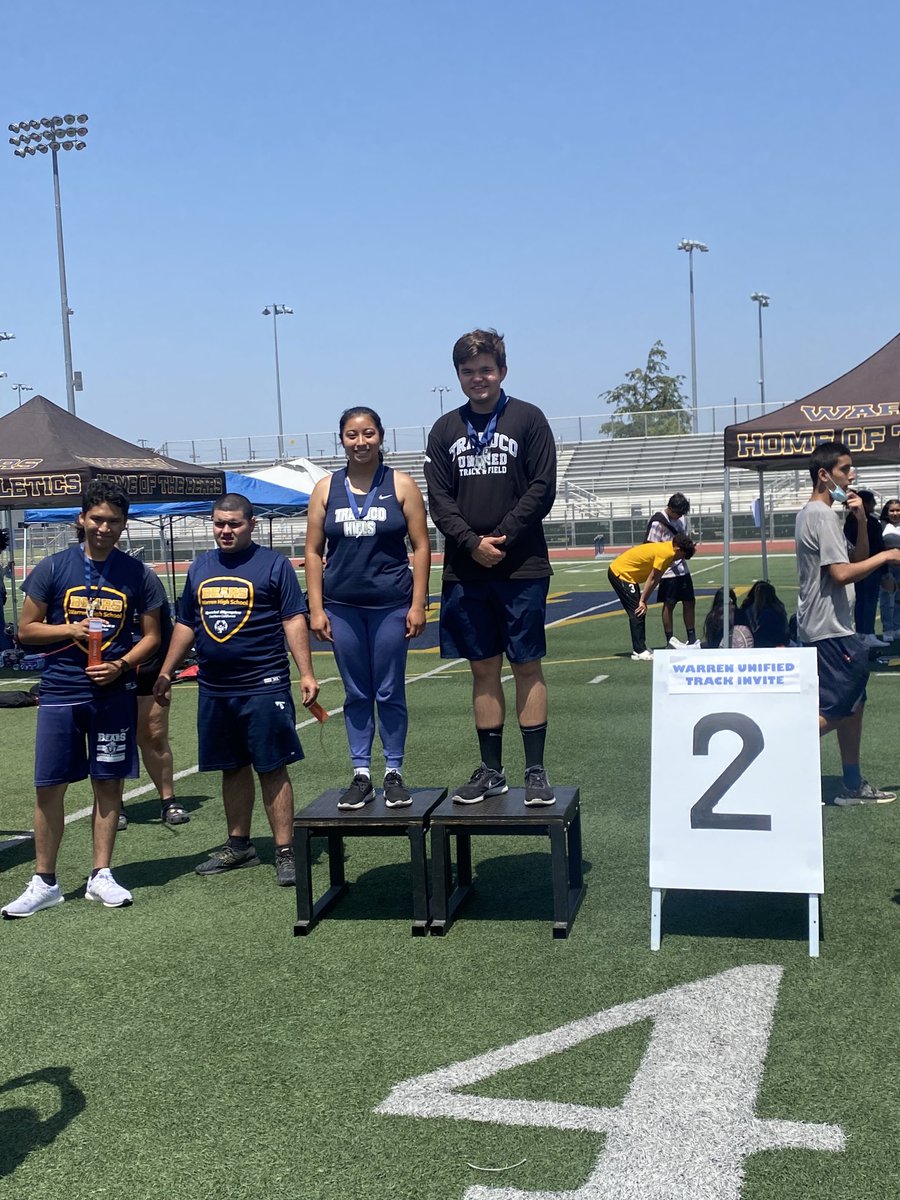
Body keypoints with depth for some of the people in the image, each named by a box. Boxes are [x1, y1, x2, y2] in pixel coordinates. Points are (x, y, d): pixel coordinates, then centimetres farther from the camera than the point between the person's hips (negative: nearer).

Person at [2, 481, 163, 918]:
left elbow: (151, 634, 7)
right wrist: (71, 628, -14)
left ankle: (101, 875, 18)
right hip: (60, 690, -1)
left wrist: (121, 664, -10)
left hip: (114, 693, 1)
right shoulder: (54, 568, 0)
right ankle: (44, 882, 13)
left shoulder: (136, 574, 2)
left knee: (109, 782, 6)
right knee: (49, 786, 1)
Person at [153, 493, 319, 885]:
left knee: (272, 769, -3)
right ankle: (239, 845, 27)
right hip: (214, 690, 5)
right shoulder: (200, 567, 14)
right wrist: (165, 673, 18)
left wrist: (306, 673, -13)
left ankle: (285, 852, 2)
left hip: (264, 687, -5)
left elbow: (293, 621, -6)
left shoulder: (273, 564, -2)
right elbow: (185, 624, 20)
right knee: (233, 768, 14)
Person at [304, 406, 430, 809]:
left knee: (390, 693, 3)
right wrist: (316, 609, 0)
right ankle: (361, 776, 17)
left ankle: (394, 774, 16)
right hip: (342, 607, 2)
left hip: (390, 605, -2)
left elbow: (421, 547, -1)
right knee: (356, 694, 8)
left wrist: (418, 605, -7)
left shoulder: (401, 485, 1)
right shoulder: (326, 489, 5)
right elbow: (313, 552, 6)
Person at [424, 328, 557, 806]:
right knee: (484, 669, 8)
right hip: (465, 572, 3)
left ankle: (535, 771, 8)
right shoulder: (445, 429, 10)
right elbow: (439, 498, 5)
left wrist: (502, 538, -12)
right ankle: (490, 771, 16)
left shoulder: (528, 419, 2)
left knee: (527, 666, 1)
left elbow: (543, 489, -4)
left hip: (522, 568, -3)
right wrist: (472, 543, -10)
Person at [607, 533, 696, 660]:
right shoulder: (666, 553, -20)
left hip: (621, 572, 10)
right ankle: (639, 652, -8)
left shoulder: (665, 548, 9)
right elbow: (652, 578, -16)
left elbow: (654, 579, 7)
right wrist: (643, 601, -11)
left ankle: (640, 648, 16)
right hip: (620, 573, -10)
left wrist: (643, 600, 3)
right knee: (637, 612, -9)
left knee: (639, 611, 12)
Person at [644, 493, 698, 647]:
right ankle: (670, 639, 10)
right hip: (668, 570, -7)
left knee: (689, 602, 9)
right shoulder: (658, 523, -14)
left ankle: (692, 639, 18)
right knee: (669, 604, 0)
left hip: (683, 568, 7)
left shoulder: (682, 518, 8)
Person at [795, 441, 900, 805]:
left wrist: (861, 521, 4)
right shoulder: (822, 515, -16)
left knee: (853, 705, 14)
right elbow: (841, 574, -23)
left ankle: (853, 786, 19)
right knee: (834, 712, -8)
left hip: (833, 628, 11)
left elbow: (857, 558, 19)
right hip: (830, 629, -11)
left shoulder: (814, 513, 16)